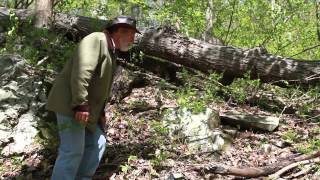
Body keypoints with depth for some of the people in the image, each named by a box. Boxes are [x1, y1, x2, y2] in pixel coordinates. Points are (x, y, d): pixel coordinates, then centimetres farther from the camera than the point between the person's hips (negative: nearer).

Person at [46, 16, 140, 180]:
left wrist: (99, 112, 18)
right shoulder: (96, 40, -11)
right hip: (70, 104, -10)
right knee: (73, 151, -11)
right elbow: (81, 72, -25)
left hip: (85, 109, 10)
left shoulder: (110, 51, 20)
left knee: (97, 143, 12)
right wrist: (80, 104, -30)